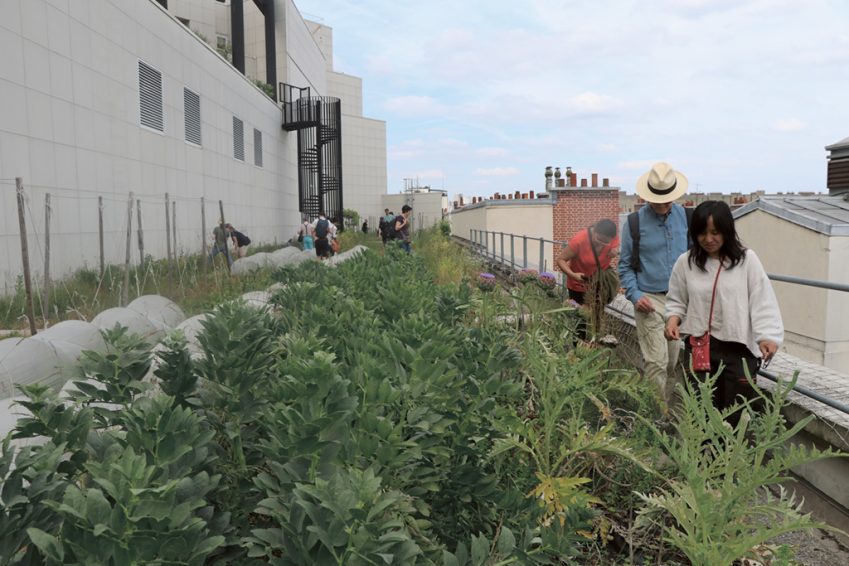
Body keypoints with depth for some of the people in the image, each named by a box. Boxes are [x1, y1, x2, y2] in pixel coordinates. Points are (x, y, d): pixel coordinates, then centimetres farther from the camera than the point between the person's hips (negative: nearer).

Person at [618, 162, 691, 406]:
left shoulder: (685, 217, 5)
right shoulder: (636, 222, -4)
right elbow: (625, 265, 2)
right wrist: (635, 295, -10)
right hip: (650, 300, -3)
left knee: (675, 362, 11)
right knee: (657, 362, -9)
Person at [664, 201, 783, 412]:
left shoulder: (747, 260, -5)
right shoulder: (685, 262, 2)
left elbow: (762, 303, -7)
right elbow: (676, 300, 11)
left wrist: (767, 337, -19)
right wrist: (673, 318, -9)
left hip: (738, 349, -2)